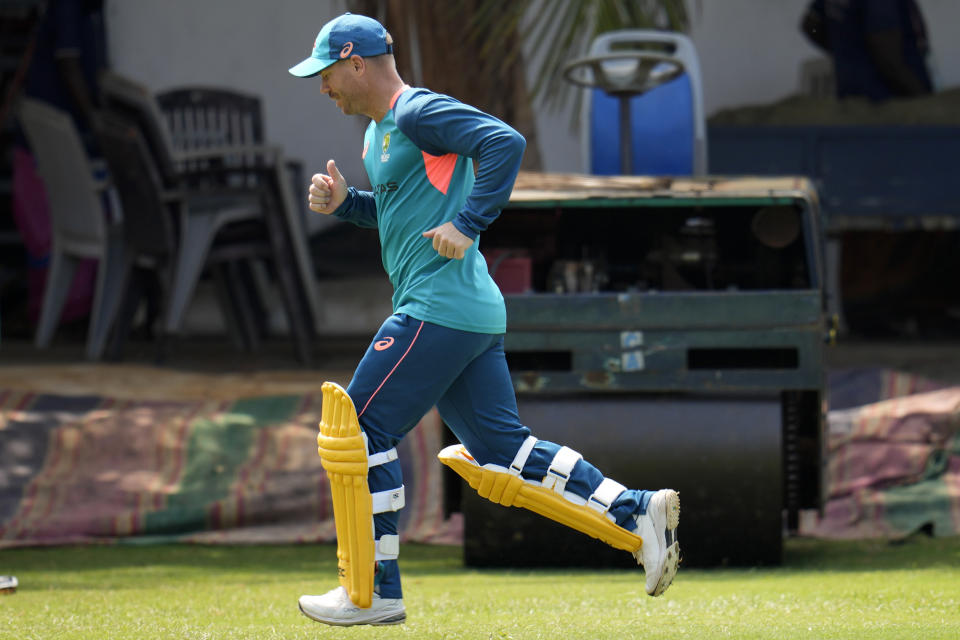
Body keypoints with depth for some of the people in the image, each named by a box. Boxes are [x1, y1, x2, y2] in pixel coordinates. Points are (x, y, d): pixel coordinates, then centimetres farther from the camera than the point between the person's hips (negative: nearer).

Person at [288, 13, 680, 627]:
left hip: (437, 311, -10)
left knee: (360, 430, -4)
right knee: (502, 452, 8)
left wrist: (467, 225, -25)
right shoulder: (380, 131, 20)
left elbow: (505, 142, -22)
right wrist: (343, 202, 15)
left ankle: (372, 594, 0)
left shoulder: (418, 112, -10)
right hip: (475, 316, 10)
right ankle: (637, 514, 2)